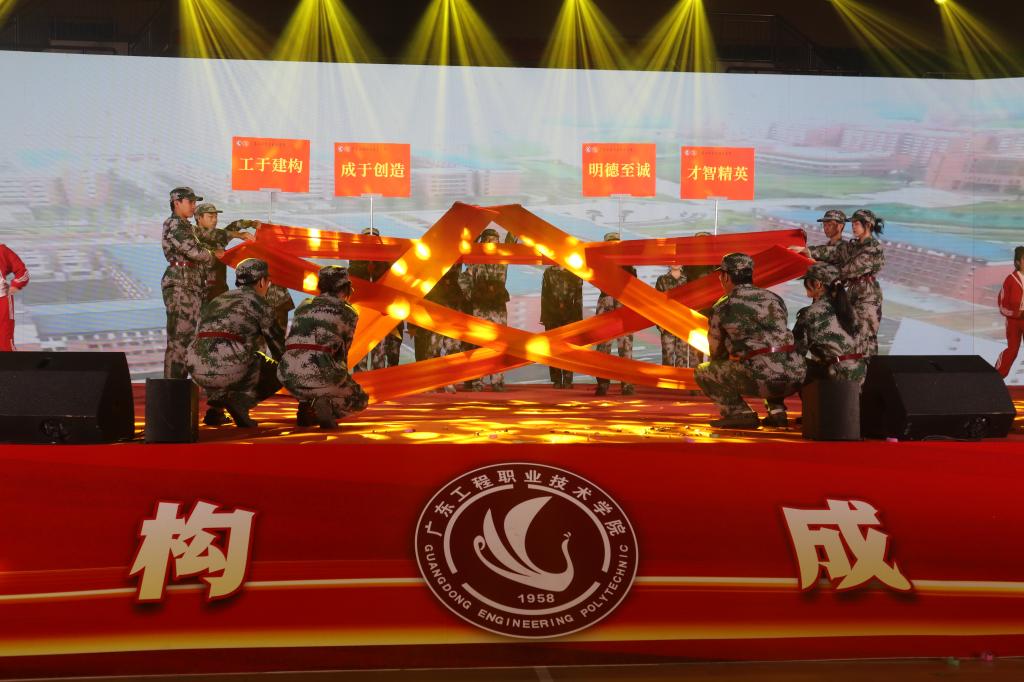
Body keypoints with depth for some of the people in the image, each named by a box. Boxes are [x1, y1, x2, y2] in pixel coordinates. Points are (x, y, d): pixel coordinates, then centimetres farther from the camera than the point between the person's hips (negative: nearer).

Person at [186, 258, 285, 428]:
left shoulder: (217, 301, 27)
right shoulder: (259, 303, 7)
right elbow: (278, 344, 13)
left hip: (199, 371, 6)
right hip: (231, 368, -6)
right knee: (279, 373, 20)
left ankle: (216, 399, 13)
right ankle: (240, 400, -4)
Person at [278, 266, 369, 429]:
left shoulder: (303, 306, 24)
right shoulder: (348, 313, 10)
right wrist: (339, 383, 35)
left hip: (290, 378, 5)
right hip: (320, 374, -5)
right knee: (360, 401, 22)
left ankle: (305, 407, 16)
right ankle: (326, 405, -10)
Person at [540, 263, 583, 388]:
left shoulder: (575, 274, 6)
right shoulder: (548, 272, 8)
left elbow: (578, 298, 5)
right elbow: (544, 296, 6)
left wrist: (578, 319, 1)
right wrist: (544, 317, 0)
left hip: (569, 316, -1)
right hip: (552, 316, 1)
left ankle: (567, 381, 3)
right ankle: (556, 380, 8)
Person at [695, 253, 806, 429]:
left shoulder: (722, 308, 8)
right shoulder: (774, 299, 21)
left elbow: (717, 352, 19)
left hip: (761, 377, -6)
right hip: (796, 377, 6)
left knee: (702, 371, 13)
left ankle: (740, 413, 1)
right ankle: (777, 410, 20)